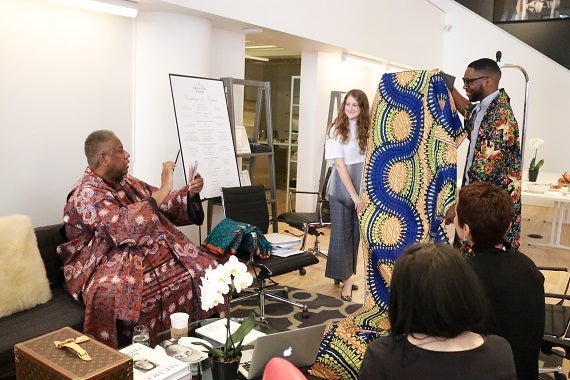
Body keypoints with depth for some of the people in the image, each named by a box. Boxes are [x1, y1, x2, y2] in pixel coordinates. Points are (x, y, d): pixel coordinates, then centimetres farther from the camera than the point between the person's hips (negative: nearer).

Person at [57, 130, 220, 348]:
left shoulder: (125, 182, 11)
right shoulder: (88, 193, -14)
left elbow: (164, 206, 16)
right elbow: (125, 226, -30)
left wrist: (189, 192, -3)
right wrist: (163, 190, -27)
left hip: (149, 253, 8)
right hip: (109, 266, -7)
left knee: (205, 271, -6)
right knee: (109, 294, -40)